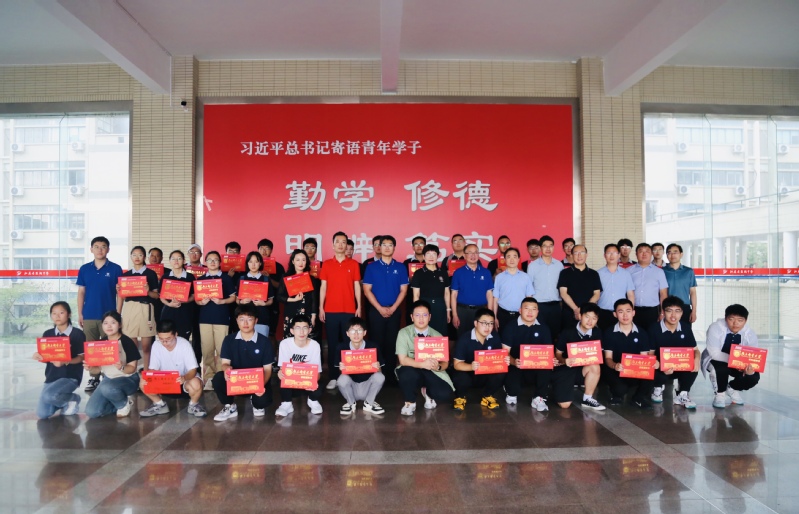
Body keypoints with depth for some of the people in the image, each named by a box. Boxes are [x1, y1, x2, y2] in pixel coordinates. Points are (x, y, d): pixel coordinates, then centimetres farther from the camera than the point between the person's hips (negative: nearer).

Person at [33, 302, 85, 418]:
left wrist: (65, 362, -26)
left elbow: (82, 357, -9)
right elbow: (44, 356, 9)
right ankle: (63, 401, 25)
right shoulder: (47, 334, 7)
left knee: (48, 396, -32)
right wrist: (37, 356, -15)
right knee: (42, 415, -5)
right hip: (51, 377, 5)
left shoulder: (77, 334, -7)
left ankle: (72, 398, -1)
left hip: (70, 376, -5)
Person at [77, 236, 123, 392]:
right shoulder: (84, 269, 7)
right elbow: (81, 293, 10)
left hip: (108, 315, -2)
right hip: (89, 316, 3)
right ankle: (93, 377, 17)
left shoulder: (115, 269, 0)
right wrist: (80, 314, 5)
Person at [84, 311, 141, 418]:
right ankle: (120, 401, 13)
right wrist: (90, 368, -20)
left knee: (107, 387, -38)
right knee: (91, 412, -12)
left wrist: (121, 368, -36)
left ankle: (125, 404, -7)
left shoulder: (127, 342, -15)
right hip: (108, 379, 6)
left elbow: (132, 368, -15)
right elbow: (98, 369, 3)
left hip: (128, 380, -5)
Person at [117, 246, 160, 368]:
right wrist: (117, 313, 5)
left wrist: (148, 292, -17)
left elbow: (156, 295, 3)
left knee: (146, 346, -1)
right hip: (129, 309, 3)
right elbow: (121, 295, 14)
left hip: (145, 309, -3)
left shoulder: (151, 274, 4)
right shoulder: (126, 274, 12)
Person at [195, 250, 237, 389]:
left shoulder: (227, 278, 4)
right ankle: (209, 377, 12)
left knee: (221, 348, -2)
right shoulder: (200, 279, 11)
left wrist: (222, 301, -14)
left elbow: (233, 298, 3)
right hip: (205, 318, 2)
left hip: (222, 318, -2)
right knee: (207, 349, 3)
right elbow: (196, 299, 11)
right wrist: (201, 302, -10)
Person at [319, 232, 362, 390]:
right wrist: (320, 308, 0)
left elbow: (357, 286, 6)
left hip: (349, 310, 0)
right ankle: (333, 377, 10)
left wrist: (359, 307, 0)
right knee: (332, 344, 4)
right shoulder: (326, 264, 6)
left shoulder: (353, 264, 5)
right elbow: (323, 287, 6)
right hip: (330, 310, 0)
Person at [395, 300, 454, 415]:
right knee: (408, 374, -39)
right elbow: (403, 360, -18)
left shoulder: (437, 335, -2)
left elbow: (445, 362, -2)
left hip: (432, 372, 2)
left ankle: (427, 391, 13)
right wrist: (422, 364, -35)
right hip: (411, 371, -2)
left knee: (445, 395, -25)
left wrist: (438, 367, -27)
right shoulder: (404, 333, -9)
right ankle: (410, 402, -6)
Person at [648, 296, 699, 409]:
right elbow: (650, 354, -11)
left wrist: (696, 359, -22)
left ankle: (682, 394, -4)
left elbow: (695, 349, 4)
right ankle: (659, 388, 7)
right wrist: (661, 366, -32)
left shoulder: (686, 328, -2)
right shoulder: (655, 329, -13)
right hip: (661, 367, -2)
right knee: (656, 374, -35)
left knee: (694, 366, -29)